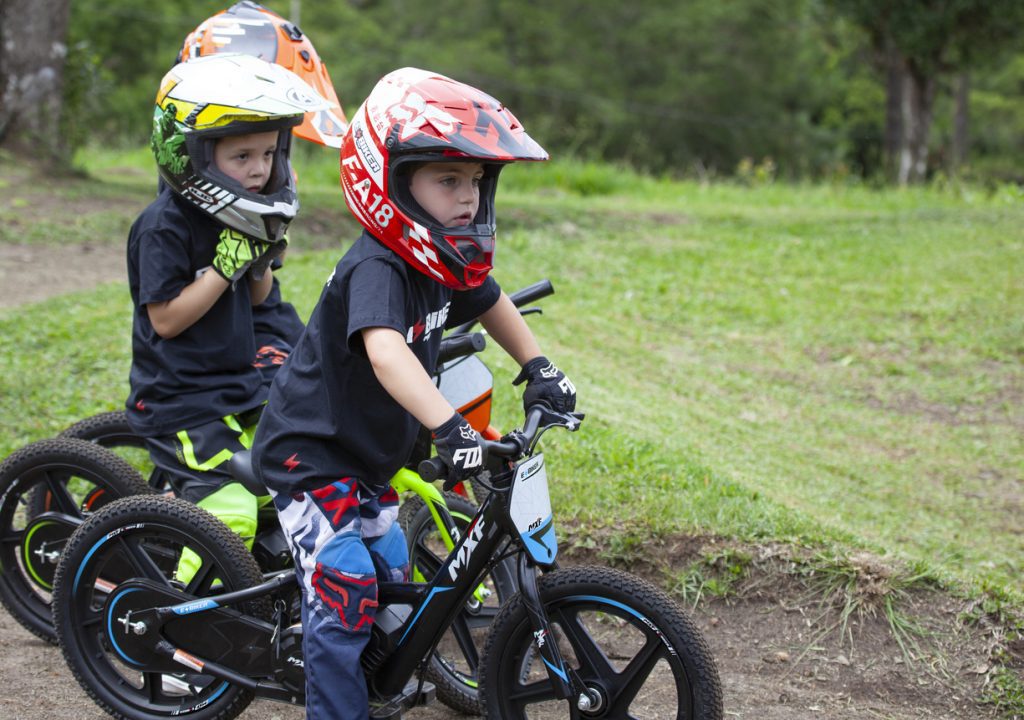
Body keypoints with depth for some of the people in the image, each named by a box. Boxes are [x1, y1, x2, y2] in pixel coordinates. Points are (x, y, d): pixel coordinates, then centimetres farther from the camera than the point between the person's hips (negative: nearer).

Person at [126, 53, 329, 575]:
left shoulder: (232, 215, 7)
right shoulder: (165, 226, -17)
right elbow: (165, 319, -19)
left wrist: (263, 259, -5)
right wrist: (224, 267, -23)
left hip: (239, 387, 8)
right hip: (178, 400, -8)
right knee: (229, 514, -17)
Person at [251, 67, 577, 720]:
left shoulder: (445, 263, -3)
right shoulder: (376, 269, -30)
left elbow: (491, 303, 20)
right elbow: (385, 352, -49)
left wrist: (539, 367, 13)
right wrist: (449, 427, -60)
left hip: (369, 457, 9)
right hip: (310, 454, -9)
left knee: (392, 577, 16)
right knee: (346, 588, -15)